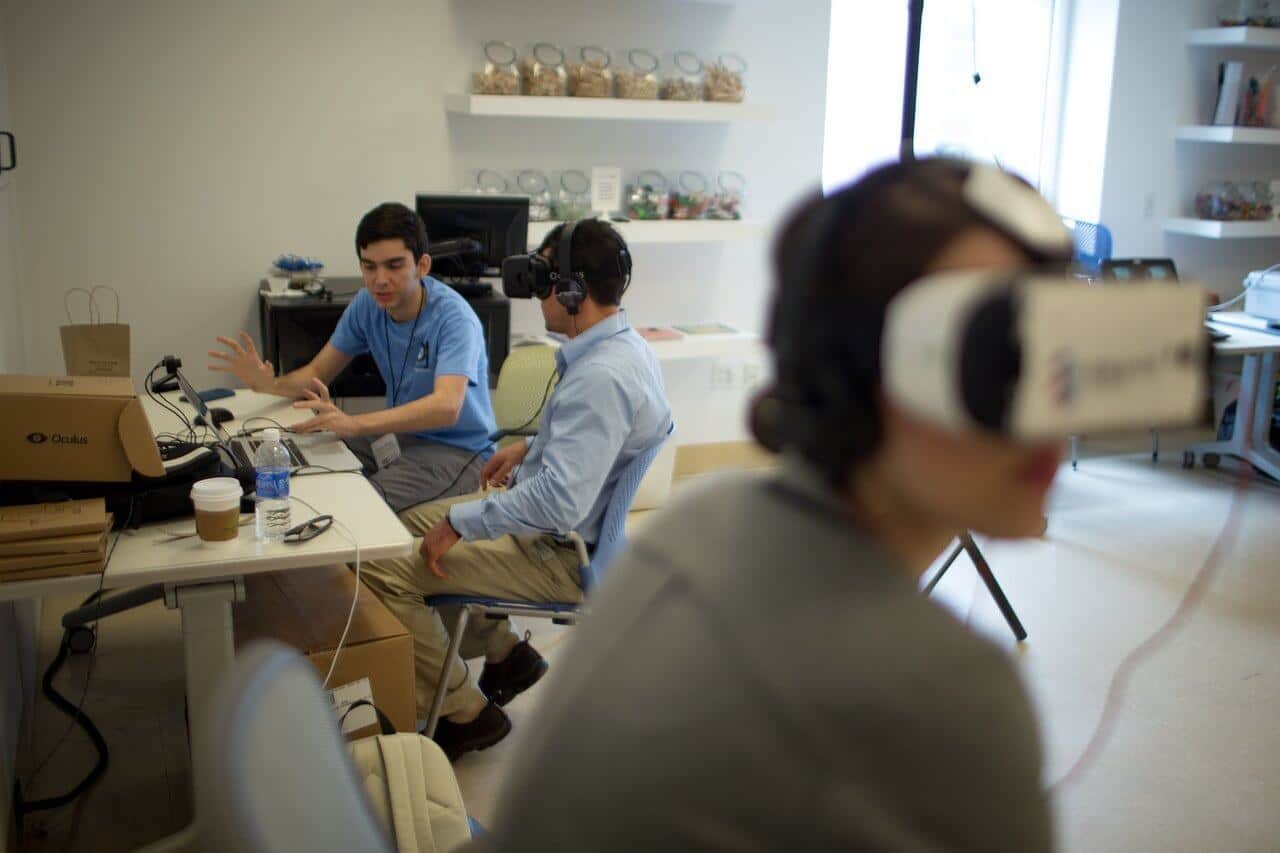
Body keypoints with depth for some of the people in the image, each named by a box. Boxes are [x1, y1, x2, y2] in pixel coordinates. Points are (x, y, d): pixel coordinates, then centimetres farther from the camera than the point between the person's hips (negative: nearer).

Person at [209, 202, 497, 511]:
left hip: (458, 451, -6)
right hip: (401, 434, 7)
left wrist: (355, 424, -48)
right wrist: (270, 384, -18)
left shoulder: (453, 317, -22)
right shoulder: (368, 304, 0)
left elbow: (446, 407, -37)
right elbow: (317, 374, 6)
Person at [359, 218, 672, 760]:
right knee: (411, 524, 19)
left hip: (562, 554, -11)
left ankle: (466, 713, 5)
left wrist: (459, 522, -25)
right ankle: (505, 653, 25)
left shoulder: (600, 377, -31)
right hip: (565, 525, 11)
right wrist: (531, 446, 13)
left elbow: (559, 502, -35)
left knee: (382, 571, -12)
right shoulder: (620, 344, 2)